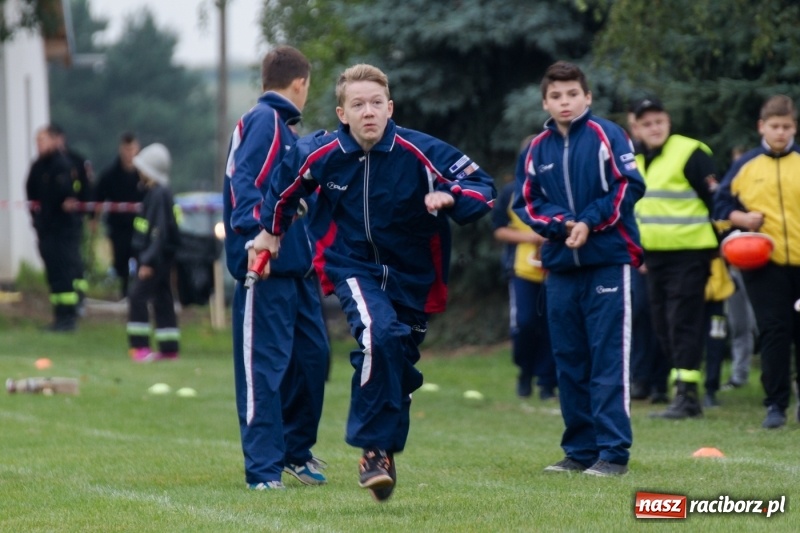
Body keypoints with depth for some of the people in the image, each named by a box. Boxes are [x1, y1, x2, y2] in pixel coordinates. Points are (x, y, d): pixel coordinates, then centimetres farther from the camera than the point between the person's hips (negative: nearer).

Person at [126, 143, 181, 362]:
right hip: (159, 257, 10)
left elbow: (160, 231, -22)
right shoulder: (154, 192, 13)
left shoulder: (159, 194, -17)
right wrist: (145, 258, 20)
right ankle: (169, 348, 16)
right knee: (162, 299, 12)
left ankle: (139, 346, -15)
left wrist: (149, 261, -24)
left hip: (157, 255, -10)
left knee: (138, 295, -13)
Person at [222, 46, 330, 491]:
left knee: (312, 355, 13)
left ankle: (296, 450, 28)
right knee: (265, 364, -8)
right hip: (266, 269, -10)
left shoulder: (286, 130, 23)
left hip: (299, 266, 10)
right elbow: (245, 182, -20)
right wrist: (254, 238, -30)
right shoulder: (262, 121, -8)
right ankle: (264, 468, -8)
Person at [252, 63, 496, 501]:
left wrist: (451, 198, -36)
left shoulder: (420, 152, -19)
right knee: (378, 334, -28)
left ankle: (388, 449, 31)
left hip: (412, 273, 2)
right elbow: (285, 183, 9)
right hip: (352, 266, -2)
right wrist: (271, 230, 21)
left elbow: (482, 187, -16)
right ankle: (373, 448, -21)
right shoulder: (320, 154, -14)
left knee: (401, 364, 9)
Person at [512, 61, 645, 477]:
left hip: (608, 261, -5)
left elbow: (628, 186, -8)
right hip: (561, 266, 5)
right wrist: (560, 224, -9)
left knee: (608, 360, -6)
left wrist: (589, 222, -14)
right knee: (569, 361, 8)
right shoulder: (537, 149, 10)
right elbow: (526, 202, 8)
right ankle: (580, 449, 16)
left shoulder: (606, 136, -3)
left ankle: (613, 451, -6)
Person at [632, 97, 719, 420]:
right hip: (654, 256, 8)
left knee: (683, 324, -11)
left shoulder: (690, 154, -11)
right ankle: (683, 386, 15)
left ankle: (686, 395, -13)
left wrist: (726, 247, -12)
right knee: (662, 326, 8)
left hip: (688, 255, -8)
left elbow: (718, 201, -11)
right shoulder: (636, 161, 14)